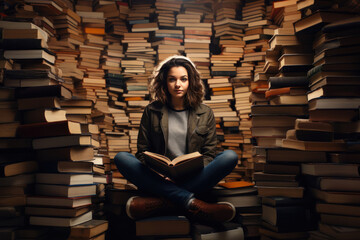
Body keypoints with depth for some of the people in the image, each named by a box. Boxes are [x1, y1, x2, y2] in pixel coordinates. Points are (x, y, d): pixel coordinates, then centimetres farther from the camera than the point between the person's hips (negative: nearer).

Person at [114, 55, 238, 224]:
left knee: (230, 156, -24)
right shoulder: (152, 111, 9)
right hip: (159, 178, 0)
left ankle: (162, 203, -34)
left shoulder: (205, 113, 10)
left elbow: (209, 154, 8)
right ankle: (190, 203, -35)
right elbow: (143, 151, 8)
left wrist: (192, 171, -14)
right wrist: (157, 172, -14)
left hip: (193, 178, 1)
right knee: (121, 158, -24)